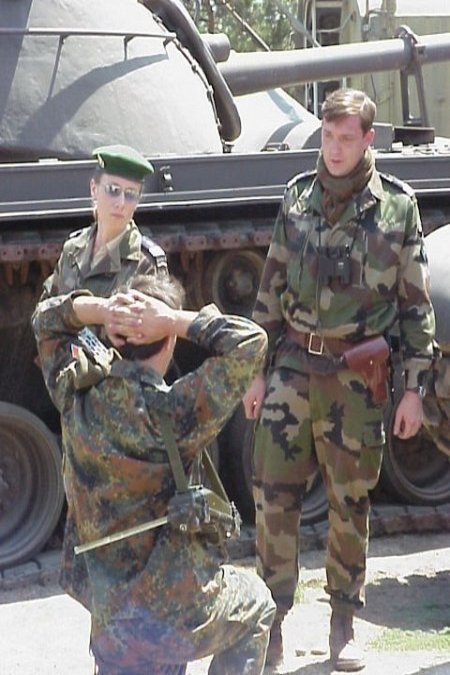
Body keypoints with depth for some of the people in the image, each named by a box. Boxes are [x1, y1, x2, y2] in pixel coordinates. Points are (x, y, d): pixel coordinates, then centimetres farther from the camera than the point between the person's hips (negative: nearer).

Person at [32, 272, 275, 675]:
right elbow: (251, 343, -21)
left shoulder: (76, 392, -7)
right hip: (179, 611, -4)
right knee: (256, 604, 27)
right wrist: (173, 320, -20)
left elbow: (46, 321, 12)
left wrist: (100, 309, -8)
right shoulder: (172, 411, -23)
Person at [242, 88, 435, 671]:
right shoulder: (298, 196, 5)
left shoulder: (398, 205, -2)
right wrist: (257, 369, 6)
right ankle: (272, 618, 13)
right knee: (273, 494, 0)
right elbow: (271, 288, 9)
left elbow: (416, 303, 1)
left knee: (350, 502, 8)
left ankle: (343, 623, 22)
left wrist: (414, 386, -2)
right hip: (292, 366, 2)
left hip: (357, 376, -2)